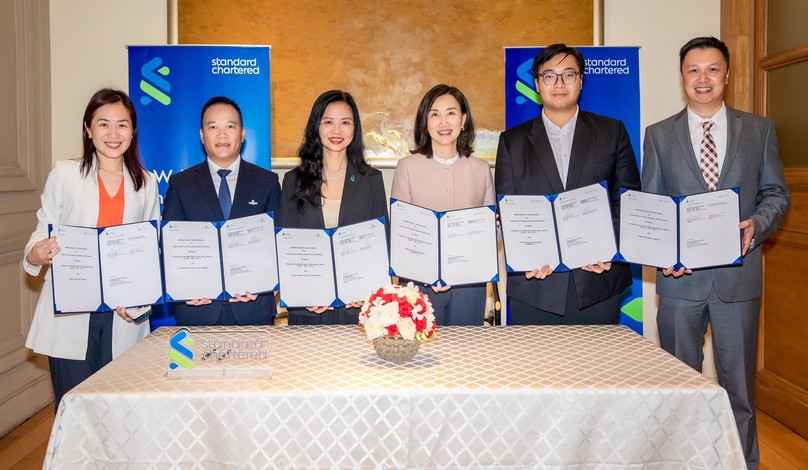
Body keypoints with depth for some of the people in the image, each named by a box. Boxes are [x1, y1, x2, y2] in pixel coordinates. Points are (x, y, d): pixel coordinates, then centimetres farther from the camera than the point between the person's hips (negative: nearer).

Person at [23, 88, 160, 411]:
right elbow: (41, 236, 2)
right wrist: (37, 254, -21)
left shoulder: (146, 183, 7)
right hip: (70, 317, -1)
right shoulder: (64, 174, 1)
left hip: (123, 319, 2)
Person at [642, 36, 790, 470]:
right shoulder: (658, 135, 6)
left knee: (738, 379, 10)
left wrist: (757, 224, -14)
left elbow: (776, 193, 7)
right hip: (681, 274, 0)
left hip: (739, 273, 0)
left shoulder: (759, 129, 7)